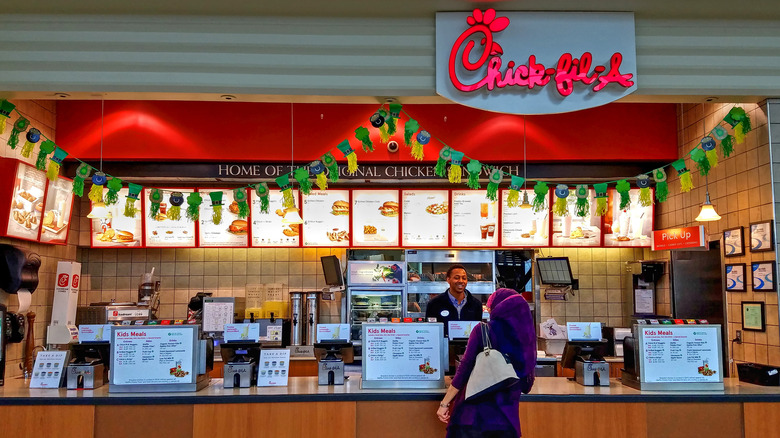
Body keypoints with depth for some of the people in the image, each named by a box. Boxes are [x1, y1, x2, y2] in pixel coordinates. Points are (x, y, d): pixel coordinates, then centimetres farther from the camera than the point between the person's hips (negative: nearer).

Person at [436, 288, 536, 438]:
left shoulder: (482, 330, -6)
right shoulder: (525, 335, 4)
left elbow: (464, 369, -11)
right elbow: (525, 387, 11)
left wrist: (444, 403, -6)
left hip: (474, 412, -3)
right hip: (507, 413, 4)